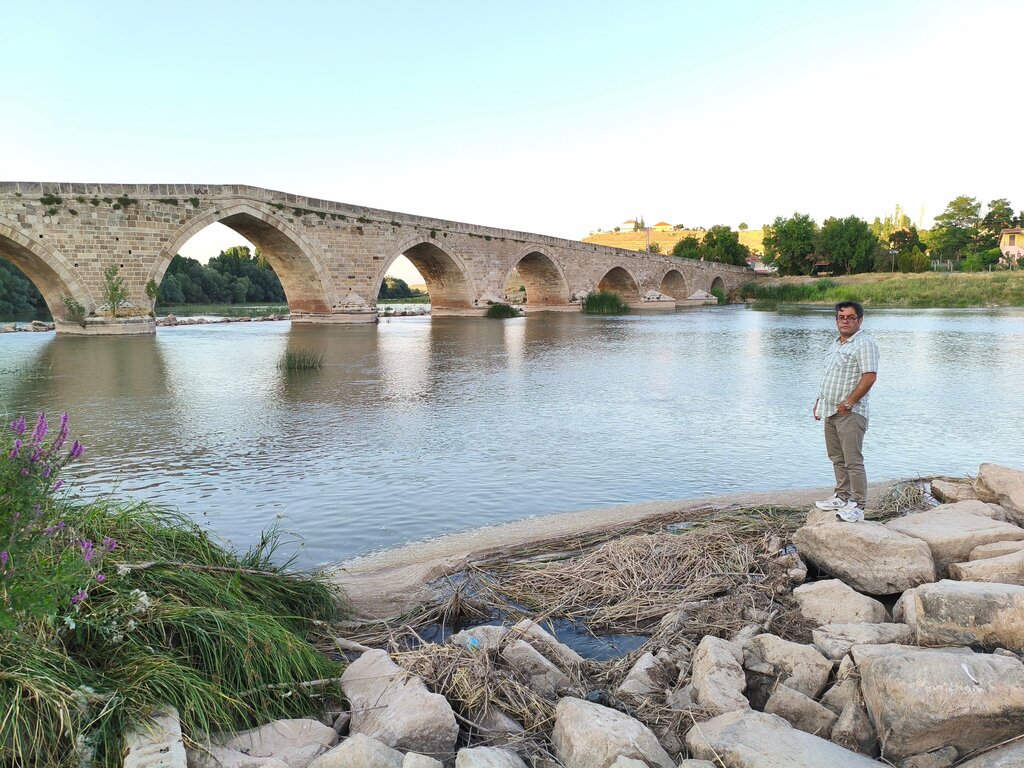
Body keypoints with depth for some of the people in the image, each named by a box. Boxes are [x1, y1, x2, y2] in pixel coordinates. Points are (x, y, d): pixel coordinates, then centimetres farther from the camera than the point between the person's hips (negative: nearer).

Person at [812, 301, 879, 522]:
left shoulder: (865, 343, -11)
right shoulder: (836, 344, 18)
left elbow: (869, 377, -19)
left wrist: (848, 403, -18)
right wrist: (819, 401, 18)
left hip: (849, 412, -9)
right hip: (830, 411, 9)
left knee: (853, 461, -8)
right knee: (837, 458, 16)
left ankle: (857, 505, -2)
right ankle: (842, 497, 27)